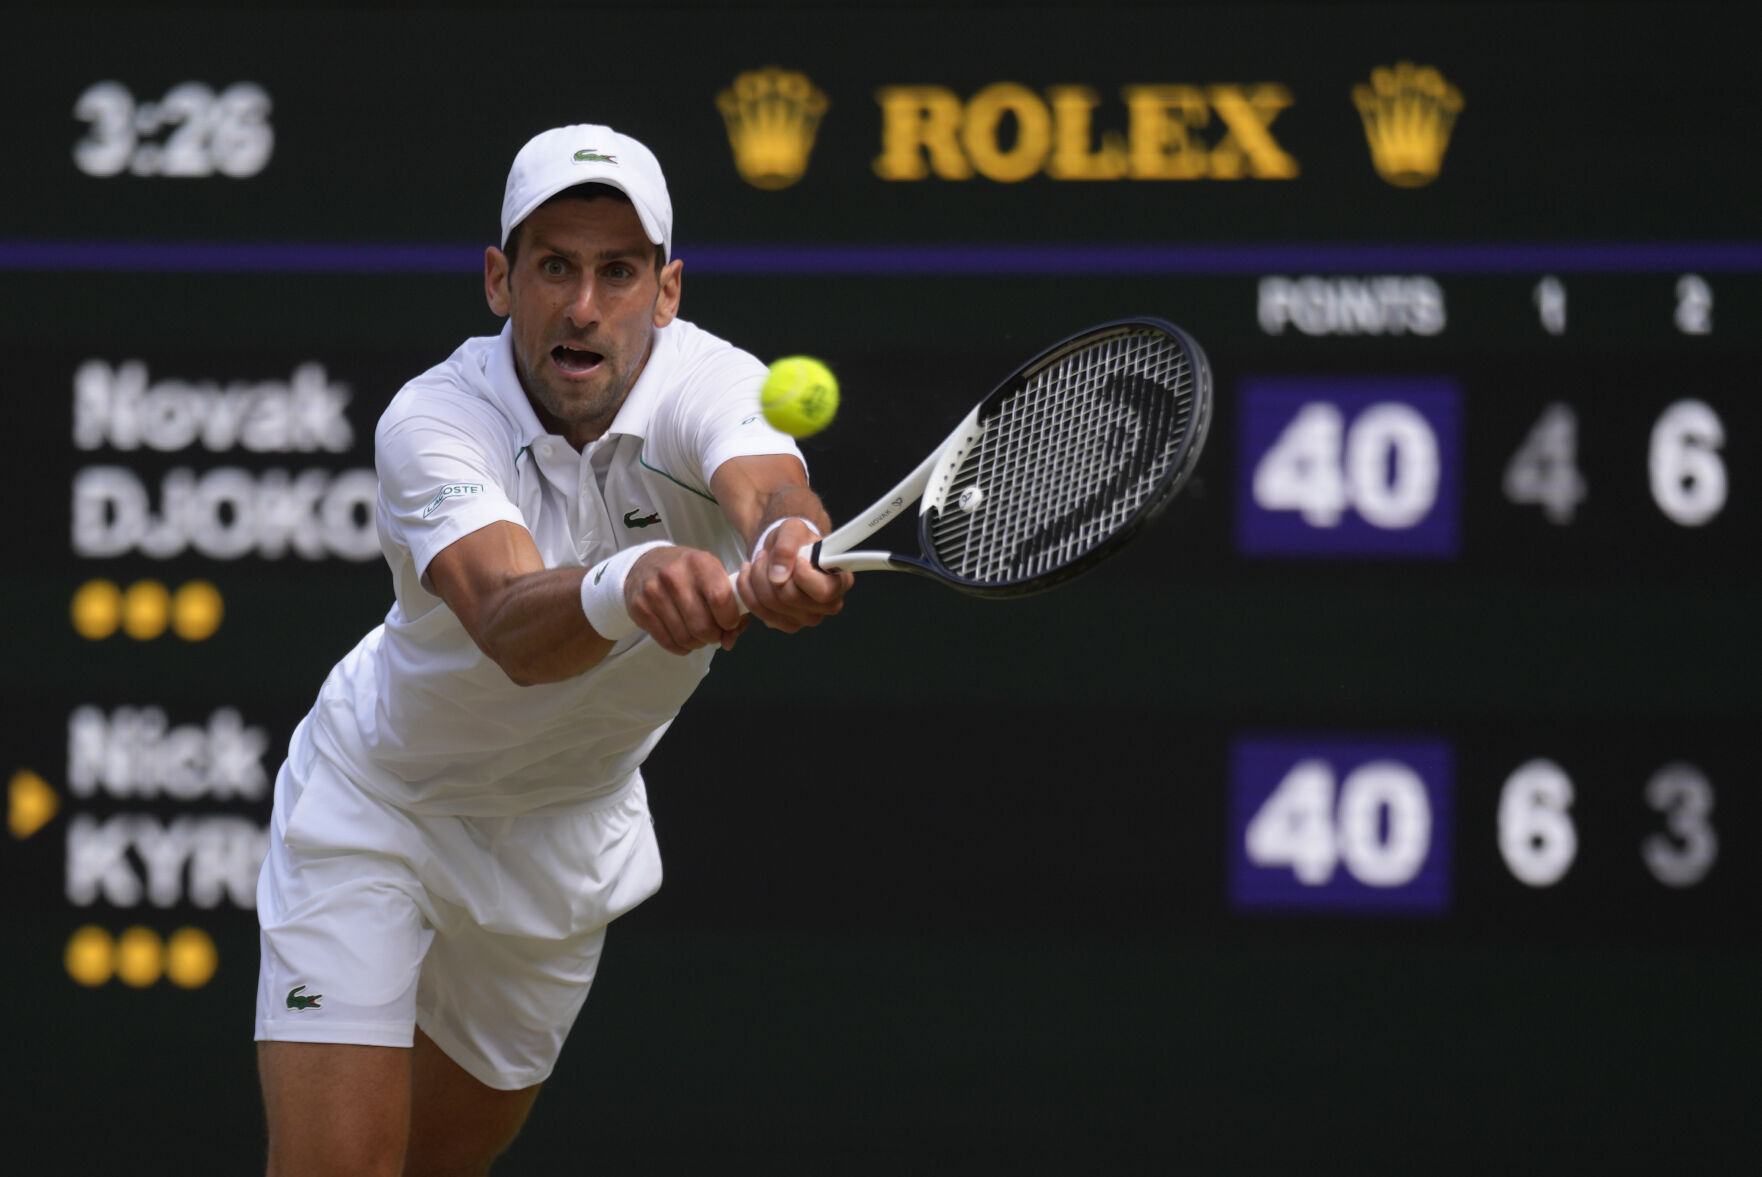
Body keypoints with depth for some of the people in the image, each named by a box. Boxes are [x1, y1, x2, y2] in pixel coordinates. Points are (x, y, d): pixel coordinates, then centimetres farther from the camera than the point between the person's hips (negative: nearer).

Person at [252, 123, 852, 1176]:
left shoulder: (710, 386, -24)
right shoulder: (432, 419, -30)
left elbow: (771, 488, -48)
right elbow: (513, 629, -47)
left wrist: (794, 549, -74)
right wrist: (626, 587, -70)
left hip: (567, 836, 3)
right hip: (377, 802, -3)